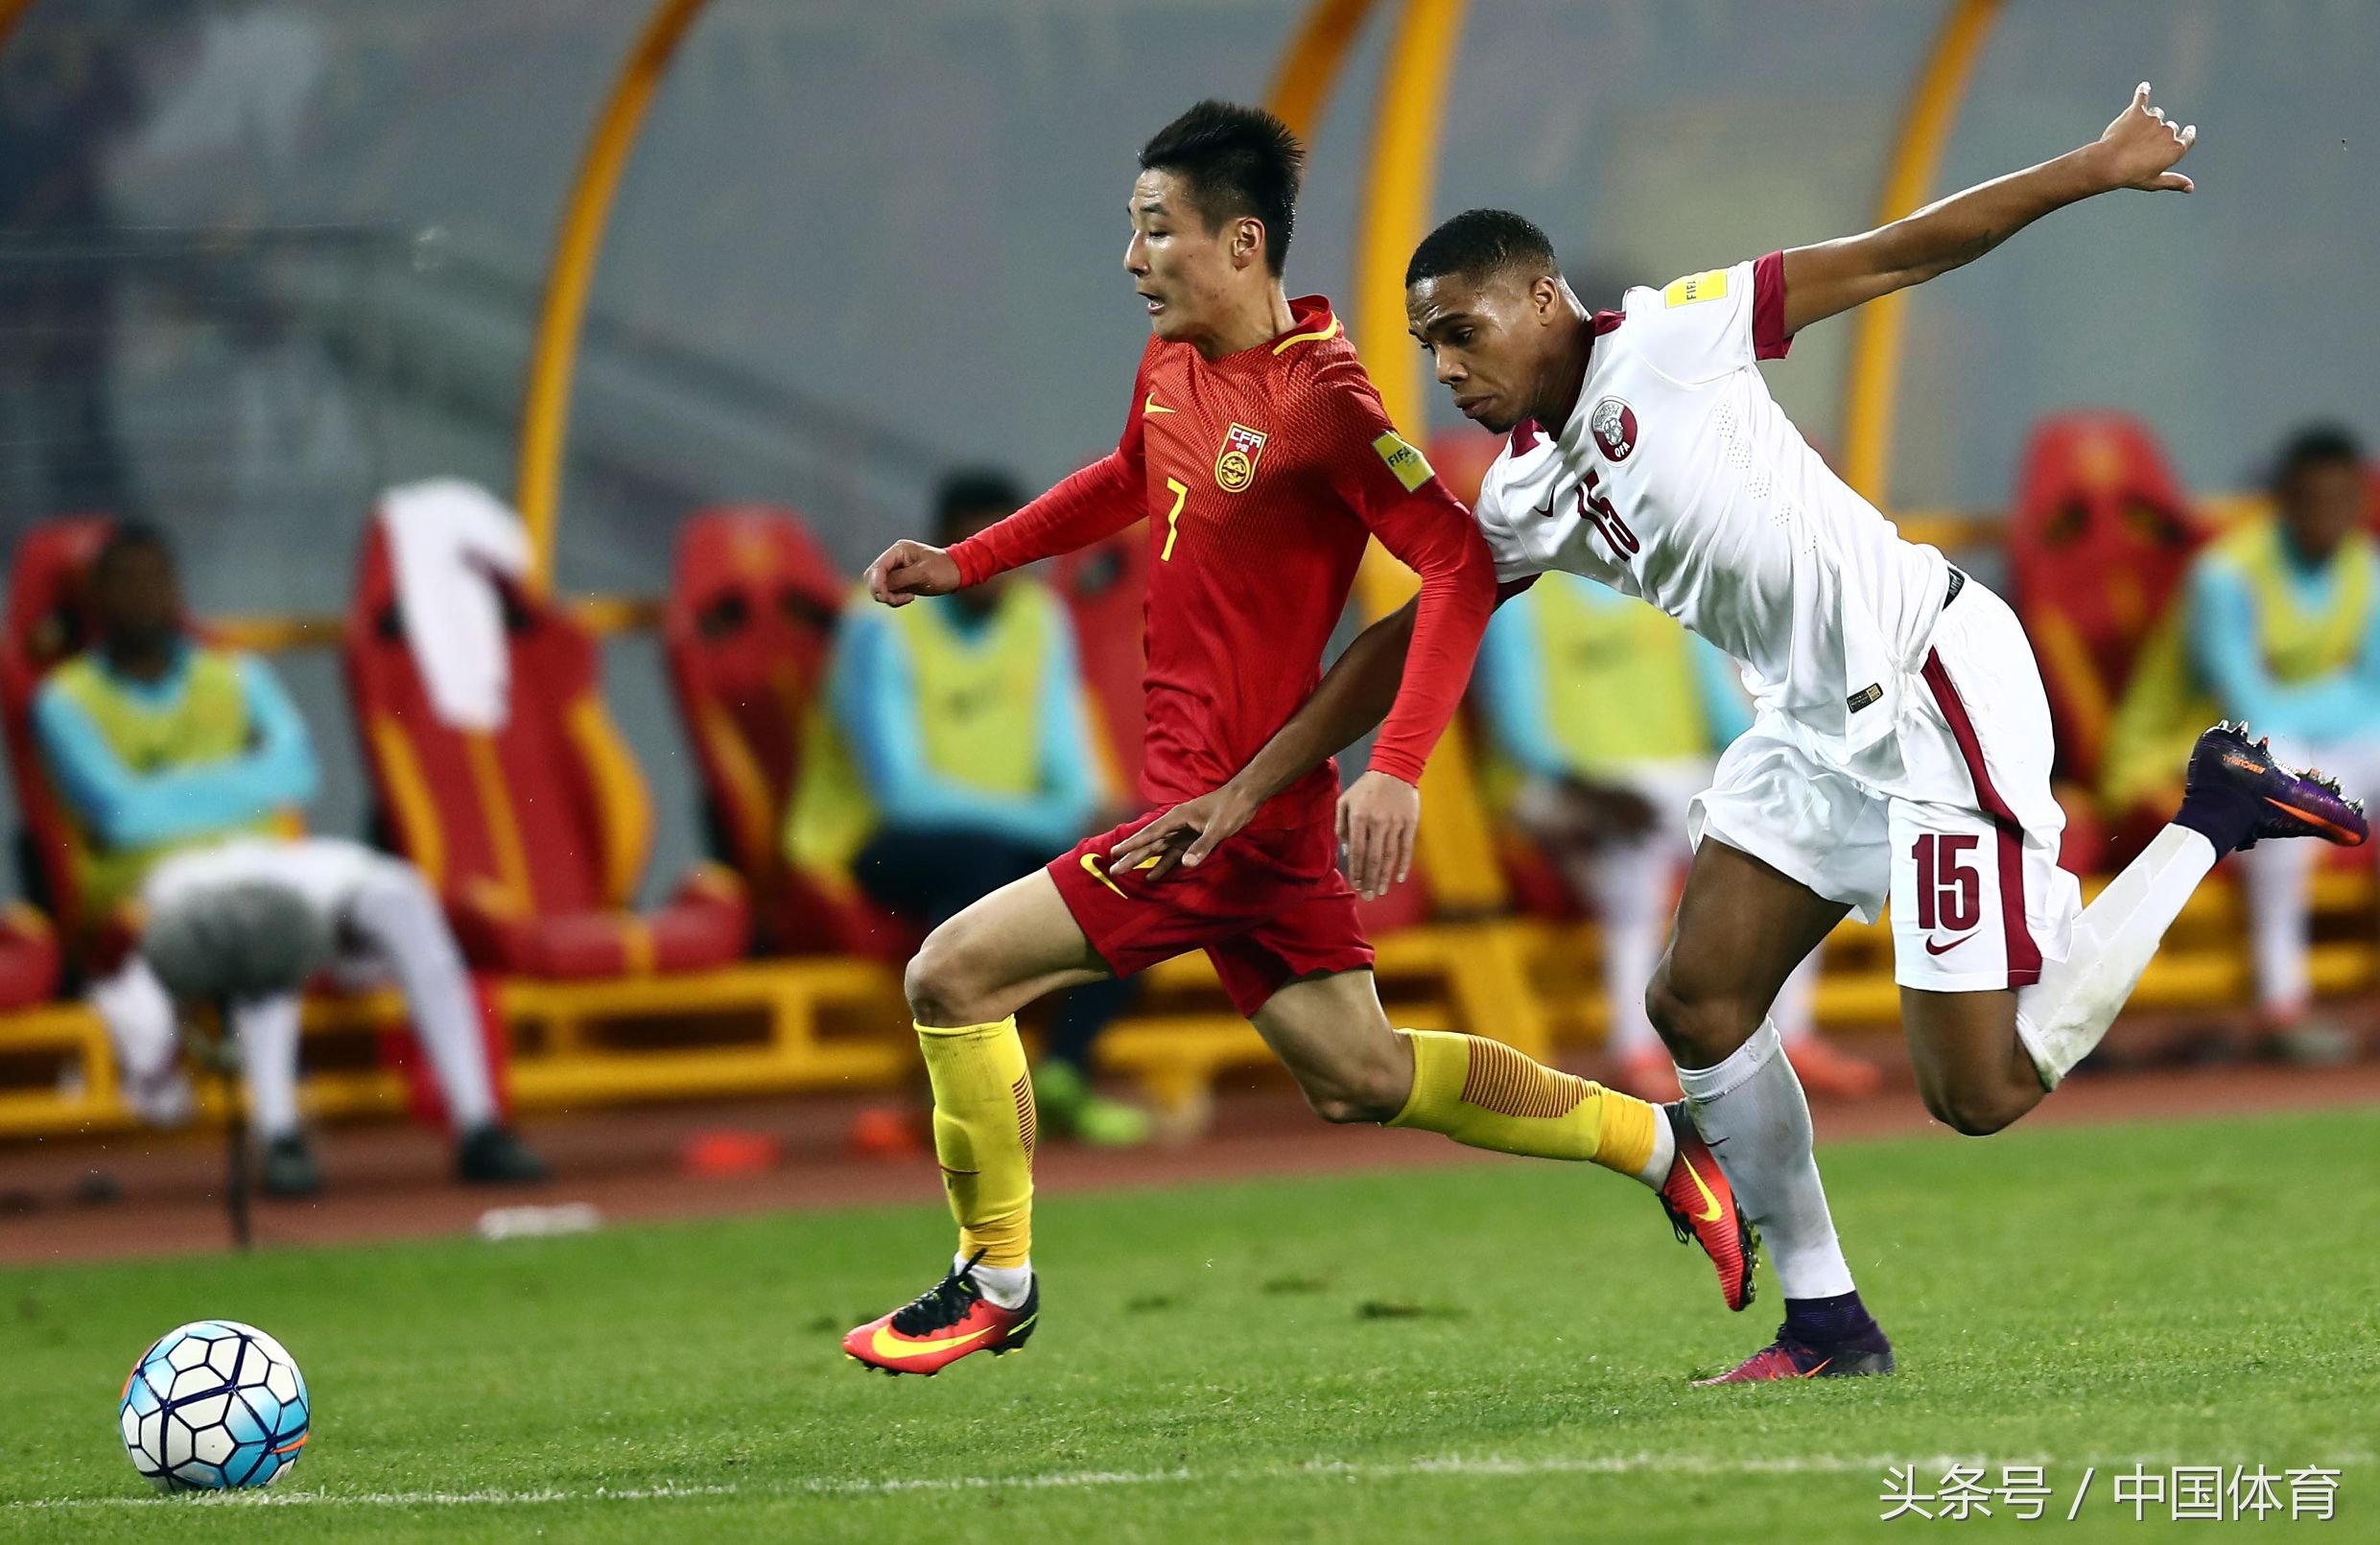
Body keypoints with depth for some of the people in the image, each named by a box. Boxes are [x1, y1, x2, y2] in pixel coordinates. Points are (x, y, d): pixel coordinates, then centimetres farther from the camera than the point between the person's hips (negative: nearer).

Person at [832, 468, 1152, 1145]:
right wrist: (1040, 819, -24)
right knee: (986, 858, -39)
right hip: (893, 850, -6)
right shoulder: (883, 629, -13)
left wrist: (1081, 808, -17)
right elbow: (901, 791, -19)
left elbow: (1069, 758, 8)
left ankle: (1062, 1072, -19)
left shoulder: (1040, 618, 7)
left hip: (1020, 837, 6)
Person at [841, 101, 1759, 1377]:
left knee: (952, 978, -9)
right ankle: (1659, 1146, 26)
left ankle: (994, 1285, 6)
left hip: (1234, 809, -9)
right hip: (1212, 794, 9)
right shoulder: (1174, 362, 8)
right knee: (1357, 1078, 17)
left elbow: (1462, 566, -22)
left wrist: (1397, 767, -29)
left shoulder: (1319, 399, -18)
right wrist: (966, 562, 22)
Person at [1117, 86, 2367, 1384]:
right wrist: (1245, 791, 15)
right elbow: (1400, 647, 17)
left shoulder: (1666, 340, -12)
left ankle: (2218, 816, 7)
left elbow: (1892, 258, -9)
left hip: (1933, 681, -8)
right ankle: (1826, 1324, 13)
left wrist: (2088, 170, -10)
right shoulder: (1523, 501, 9)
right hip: (1818, 727, 8)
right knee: (1698, 1003, 3)